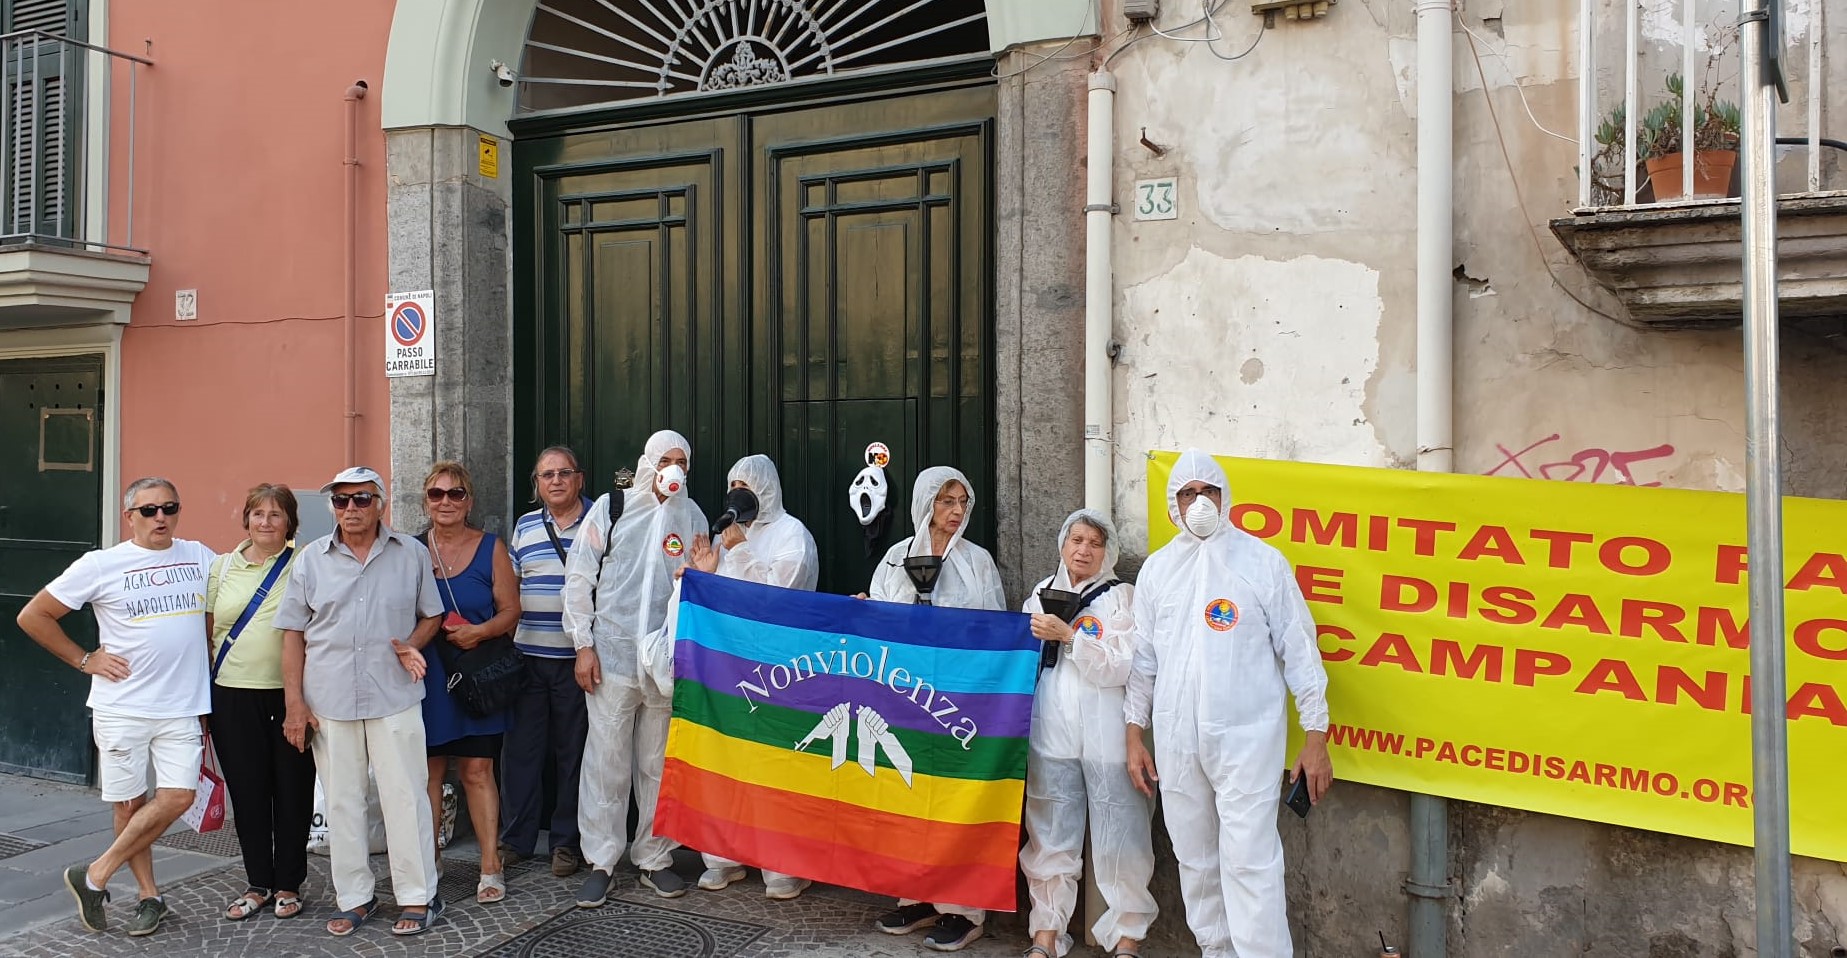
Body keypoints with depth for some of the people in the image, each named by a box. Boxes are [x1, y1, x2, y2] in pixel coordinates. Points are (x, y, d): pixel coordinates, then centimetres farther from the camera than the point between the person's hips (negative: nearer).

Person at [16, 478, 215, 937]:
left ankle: (95, 876, 11)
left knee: (177, 797, -6)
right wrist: (84, 660, 0)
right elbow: (33, 616, 4)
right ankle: (149, 896, 21)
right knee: (130, 803, 6)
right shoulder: (100, 565, -3)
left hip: (182, 707, 2)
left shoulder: (200, 557, 4)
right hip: (122, 708, -2)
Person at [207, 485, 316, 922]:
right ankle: (258, 883, 24)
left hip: (290, 694, -3)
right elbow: (208, 631, 14)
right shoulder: (222, 567, 9)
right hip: (233, 695, 3)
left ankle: (288, 884, 20)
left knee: (292, 791, 5)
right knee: (247, 791, 9)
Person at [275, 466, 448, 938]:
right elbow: (293, 633, 6)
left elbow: (431, 615, 12)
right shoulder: (311, 559, 5)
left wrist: (412, 644, -10)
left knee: (405, 797, 1)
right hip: (328, 702, 2)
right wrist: (294, 701, 1)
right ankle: (354, 898, 23)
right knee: (341, 802, 10)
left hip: (395, 698, -1)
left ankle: (418, 896, 12)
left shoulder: (412, 553, 3)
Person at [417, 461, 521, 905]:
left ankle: (491, 865, 5)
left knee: (477, 770, -1)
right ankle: (428, 856, 24)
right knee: (428, 769, 9)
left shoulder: (491, 548, 2)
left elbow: (511, 610, -1)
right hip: (425, 676, 2)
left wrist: (480, 631, -17)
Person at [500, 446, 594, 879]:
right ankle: (515, 838, 21)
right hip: (527, 656, 4)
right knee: (520, 747, 7)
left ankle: (567, 841, 17)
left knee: (573, 751, 5)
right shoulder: (524, 527, 12)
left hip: (577, 659, -3)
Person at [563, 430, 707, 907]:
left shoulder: (693, 517, 10)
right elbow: (579, 577, 2)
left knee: (660, 764, 9)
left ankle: (654, 858, 22)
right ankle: (600, 862, 14)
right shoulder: (611, 508, 3)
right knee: (606, 760, 2)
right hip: (612, 656, -2)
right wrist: (584, 646, -3)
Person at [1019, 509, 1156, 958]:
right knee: (1049, 836, 6)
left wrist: (1068, 635, -14)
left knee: (1119, 838, 1)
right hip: (1051, 734, 3)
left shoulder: (1123, 597, 2)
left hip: (1108, 738, -3)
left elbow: (1125, 666, -10)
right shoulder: (1041, 594, 14)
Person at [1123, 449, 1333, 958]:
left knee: (1249, 860, -7)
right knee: (1195, 858, 12)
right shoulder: (1157, 568, 8)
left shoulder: (1263, 561, -2)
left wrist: (1315, 737, -4)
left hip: (1247, 738, -4)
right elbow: (1143, 657, 12)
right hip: (1175, 739, 4)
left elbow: (1299, 649, -1)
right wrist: (1135, 734, 11)